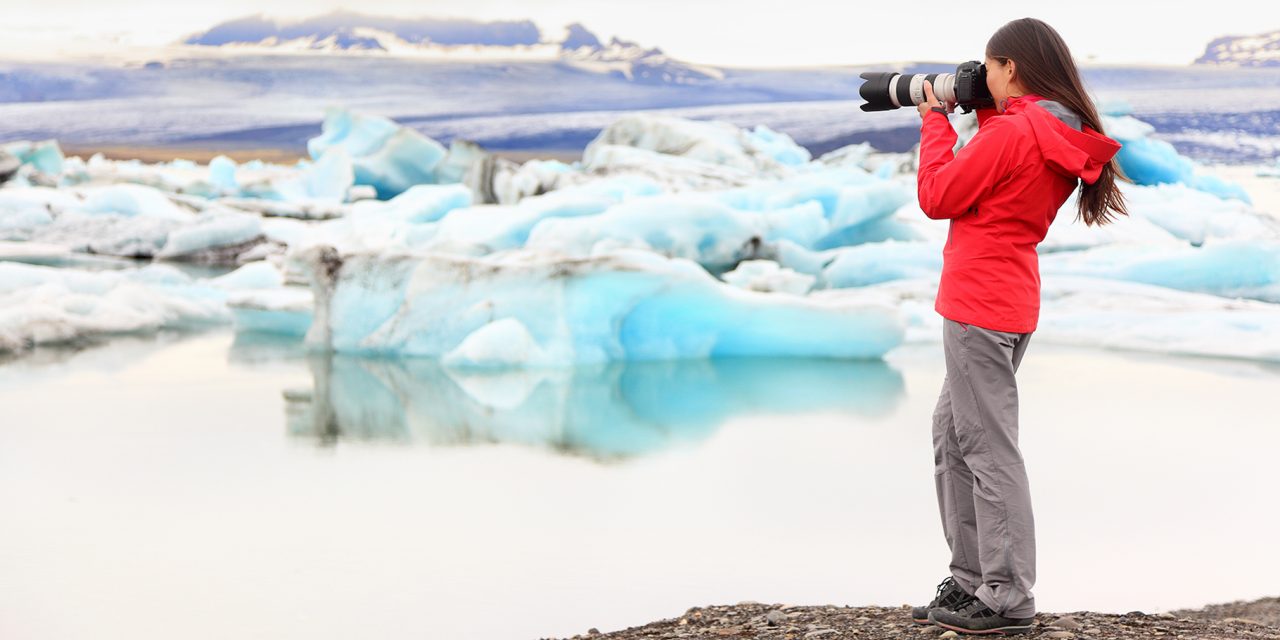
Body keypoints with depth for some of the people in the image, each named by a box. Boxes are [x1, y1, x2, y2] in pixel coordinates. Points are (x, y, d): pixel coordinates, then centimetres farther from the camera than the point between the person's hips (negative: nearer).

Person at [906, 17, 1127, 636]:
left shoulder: (1009, 133, -18)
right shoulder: (1063, 139, 9)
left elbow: (937, 197, -11)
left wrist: (936, 121, 0)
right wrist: (982, 115, 14)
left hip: (979, 306, -10)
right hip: (1008, 304, 10)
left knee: (989, 449, -5)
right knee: (952, 435, 18)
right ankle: (971, 579, 23)